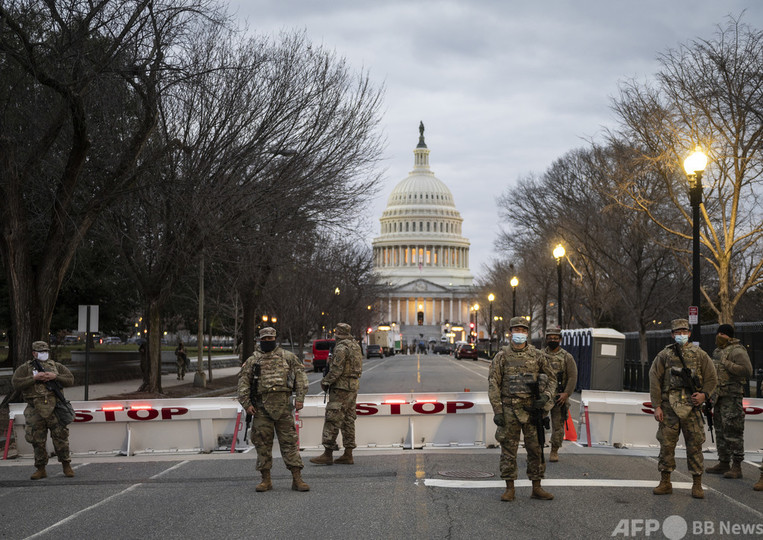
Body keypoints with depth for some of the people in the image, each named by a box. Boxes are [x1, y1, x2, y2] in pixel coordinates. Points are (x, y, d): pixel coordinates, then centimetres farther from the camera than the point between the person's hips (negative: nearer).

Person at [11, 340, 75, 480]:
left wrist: (55, 377, -9)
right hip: (35, 410, 0)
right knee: (38, 441, 4)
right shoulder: (25, 368, 6)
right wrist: (34, 378, -14)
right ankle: (40, 469, 15)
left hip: (54, 408, 0)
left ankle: (66, 466, 11)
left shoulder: (57, 366, 12)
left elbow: (70, 380, 6)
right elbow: (16, 383, -8)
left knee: (60, 437, -1)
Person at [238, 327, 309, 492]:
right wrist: (246, 403, -3)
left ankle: (297, 479, -2)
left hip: (283, 405, -1)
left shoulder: (287, 357, 10)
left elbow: (300, 375, 8)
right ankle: (266, 480, 10)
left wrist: (300, 397, -3)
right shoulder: (252, 360, 11)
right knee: (262, 443, 2)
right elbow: (243, 382, 8)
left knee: (289, 441, -2)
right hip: (261, 406, 1)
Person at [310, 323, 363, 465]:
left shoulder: (341, 348, -15)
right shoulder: (356, 346, 13)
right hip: (353, 386, 9)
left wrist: (325, 382, -6)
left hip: (341, 388, -9)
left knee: (332, 420, -7)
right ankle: (348, 455, 11)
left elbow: (336, 370, -19)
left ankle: (328, 454, -8)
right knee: (348, 420, 10)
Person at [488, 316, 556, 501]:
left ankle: (536, 488, 13)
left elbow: (551, 379, 13)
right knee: (508, 449, 2)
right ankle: (509, 489, 10)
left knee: (536, 449, 5)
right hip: (509, 410, -2)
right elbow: (493, 384, -2)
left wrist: (546, 396, -6)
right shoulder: (502, 356, 0)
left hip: (532, 410, 2)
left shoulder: (537, 355, 6)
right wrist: (497, 411, -9)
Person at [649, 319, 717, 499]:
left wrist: (704, 394, -6)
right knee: (666, 444, 1)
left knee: (694, 445, 1)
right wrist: (657, 406, -3)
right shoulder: (663, 355, 6)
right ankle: (665, 483, 11)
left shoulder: (699, 354, 8)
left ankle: (697, 485, 9)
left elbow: (711, 378, 12)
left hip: (692, 406, 0)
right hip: (669, 407, 0)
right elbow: (654, 381, 4)